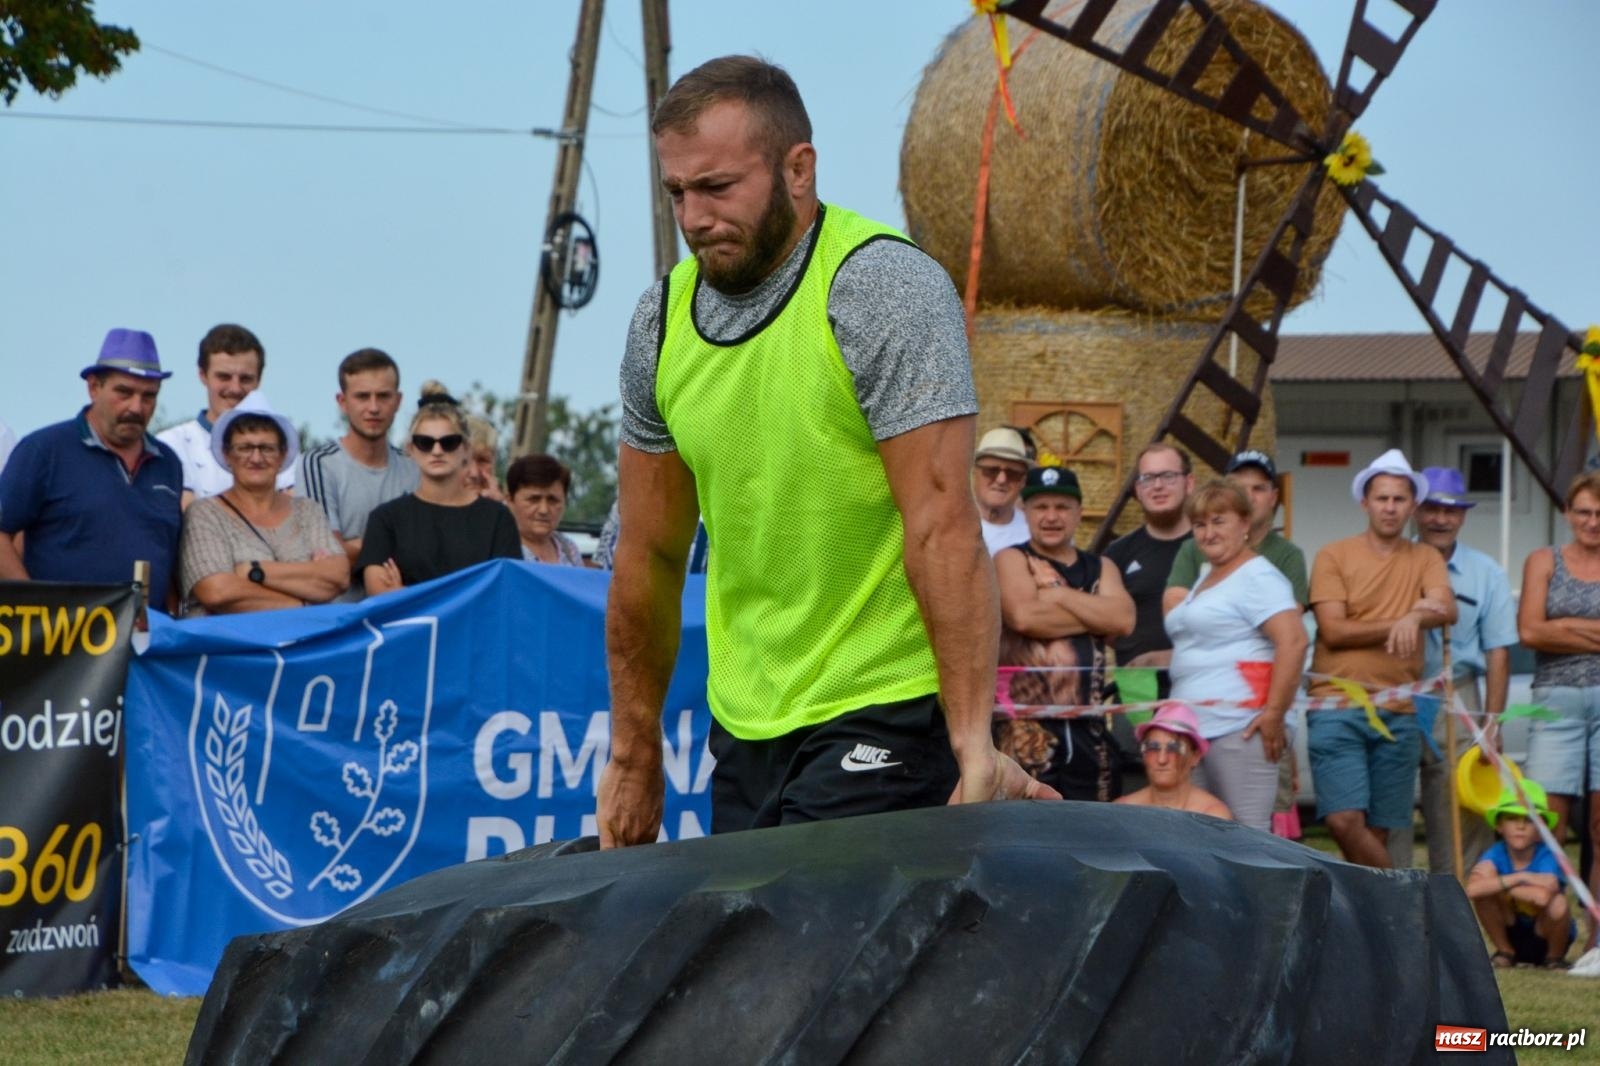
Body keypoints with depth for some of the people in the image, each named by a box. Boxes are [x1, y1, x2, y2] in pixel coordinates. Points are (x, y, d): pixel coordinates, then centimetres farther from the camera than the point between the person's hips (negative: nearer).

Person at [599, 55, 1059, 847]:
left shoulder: (883, 289, -12)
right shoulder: (663, 319, 7)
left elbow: (942, 525, -19)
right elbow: (649, 558, 14)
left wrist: (973, 741, -25)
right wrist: (634, 760, 15)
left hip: (884, 720, -6)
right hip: (744, 729, 6)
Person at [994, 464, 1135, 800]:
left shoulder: (1100, 568, 18)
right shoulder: (1012, 560, 4)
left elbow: (1123, 619, -2)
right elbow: (1023, 616, -17)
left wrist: (1057, 594, -6)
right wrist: (1096, 617, -4)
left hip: (1088, 726, 5)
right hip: (1028, 727, -5)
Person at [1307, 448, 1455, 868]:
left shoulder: (1425, 559, 12)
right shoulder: (1334, 557, 5)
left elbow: (1447, 610, -7)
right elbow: (1334, 630, -6)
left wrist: (1414, 619, -29)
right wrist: (1403, 620, -12)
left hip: (1399, 714, 2)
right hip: (1338, 707, -2)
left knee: (1378, 831, 3)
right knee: (1344, 821, -15)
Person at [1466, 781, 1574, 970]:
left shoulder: (1547, 857, -24)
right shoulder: (1496, 855, -17)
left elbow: (1543, 896, -46)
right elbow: (1472, 888, -38)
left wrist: (1500, 885, -33)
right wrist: (1517, 878, -36)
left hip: (1544, 939, -2)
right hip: (1510, 936, 2)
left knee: (1557, 903, -34)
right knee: (1485, 887, -23)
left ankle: (1554, 958, -2)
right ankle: (1505, 953, 0)